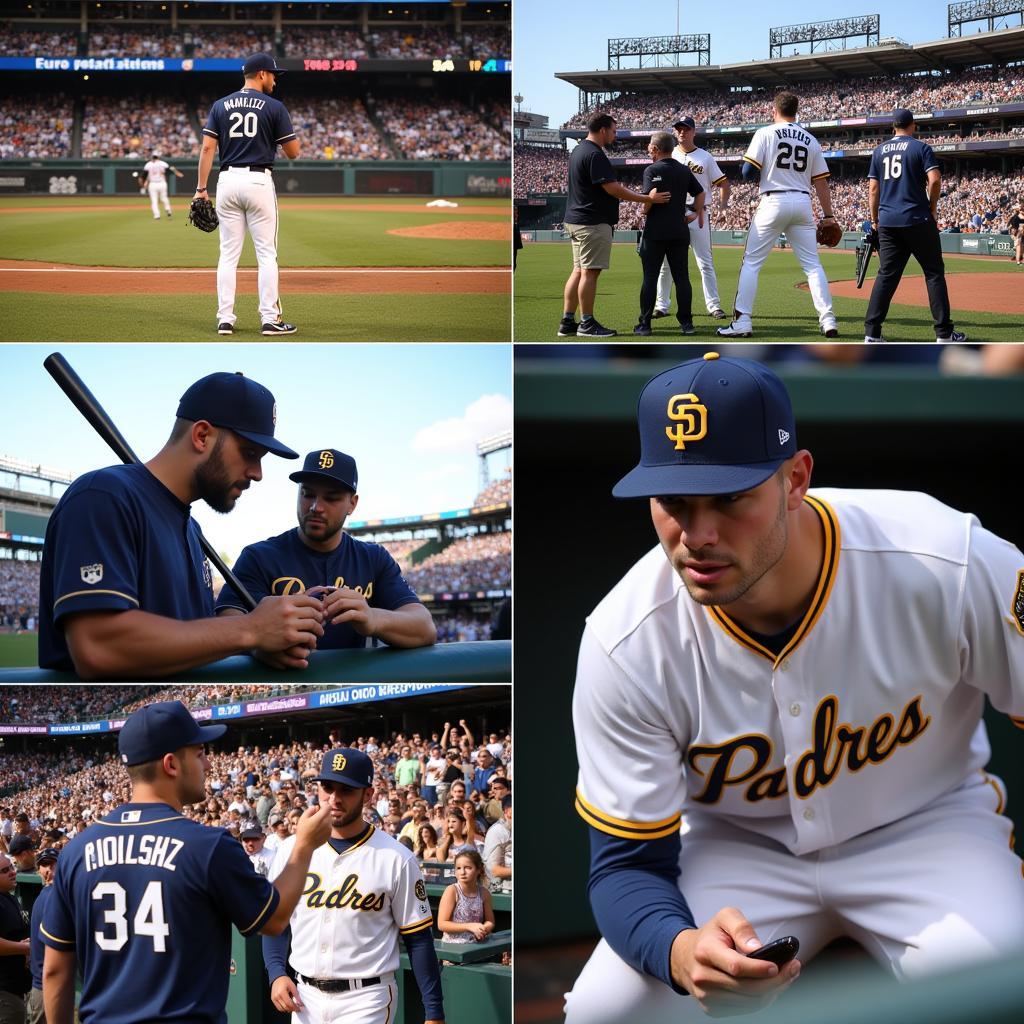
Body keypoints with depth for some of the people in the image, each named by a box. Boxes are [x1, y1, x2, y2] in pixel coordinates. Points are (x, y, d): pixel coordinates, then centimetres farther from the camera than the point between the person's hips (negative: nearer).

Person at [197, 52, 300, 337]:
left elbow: (207, 148, 1)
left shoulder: (220, 106, 8)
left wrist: (201, 188, 1)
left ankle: (225, 319, 4)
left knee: (228, 254, 6)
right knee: (266, 253, 1)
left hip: (228, 181, 4)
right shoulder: (274, 107, -2)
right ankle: (270, 319, -1)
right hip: (259, 182, -3)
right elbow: (293, 152, 0)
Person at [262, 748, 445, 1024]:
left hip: (366, 1001, -4)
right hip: (305, 997, 5)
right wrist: (277, 974, -4)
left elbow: (419, 939, -4)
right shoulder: (292, 849, 3)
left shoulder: (396, 859, -6)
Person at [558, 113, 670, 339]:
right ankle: (587, 324, -2)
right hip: (594, 223, -10)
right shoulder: (595, 155, -16)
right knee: (590, 272, -5)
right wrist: (648, 199, -19)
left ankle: (567, 322, 11)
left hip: (575, 220, 10)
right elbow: (611, 189, -20)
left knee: (579, 270, 11)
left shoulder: (578, 150, 15)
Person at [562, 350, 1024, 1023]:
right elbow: (626, 862, -15)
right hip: (736, 847, 2)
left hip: (929, 824, -1)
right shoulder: (625, 642, -22)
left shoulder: (953, 567, -27)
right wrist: (679, 949, -39)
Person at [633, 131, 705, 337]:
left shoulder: (652, 170, -6)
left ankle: (644, 324, -2)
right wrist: (696, 213, 24)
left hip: (656, 231, -4)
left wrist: (642, 213, 2)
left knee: (650, 277, -1)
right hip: (680, 231, 5)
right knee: (681, 277, 6)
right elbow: (700, 193, 14)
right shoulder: (685, 171, 11)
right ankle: (686, 323, 4)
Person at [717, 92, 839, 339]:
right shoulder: (810, 140, 11)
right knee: (812, 263, 8)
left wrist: (760, 172, 17)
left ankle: (742, 322, -5)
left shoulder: (766, 133, -1)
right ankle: (828, 321, 1)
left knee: (751, 262, 2)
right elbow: (821, 182, 9)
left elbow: (748, 172, -7)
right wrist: (828, 216, 13)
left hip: (774, 202, -4)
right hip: (803, 203, 4)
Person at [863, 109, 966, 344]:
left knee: (887, 274, 6)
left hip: (887, 222, 4)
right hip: (917, 219, -4)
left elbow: (873, 188, 10)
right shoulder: (921, 147, -1)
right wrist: (932, 207, 2)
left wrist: (874, 220, 15)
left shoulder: (879, 151, 12)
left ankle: (872, 332, -4)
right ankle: (944, 333, 0)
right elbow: (935, 179, -12)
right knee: (934, 272, 3)